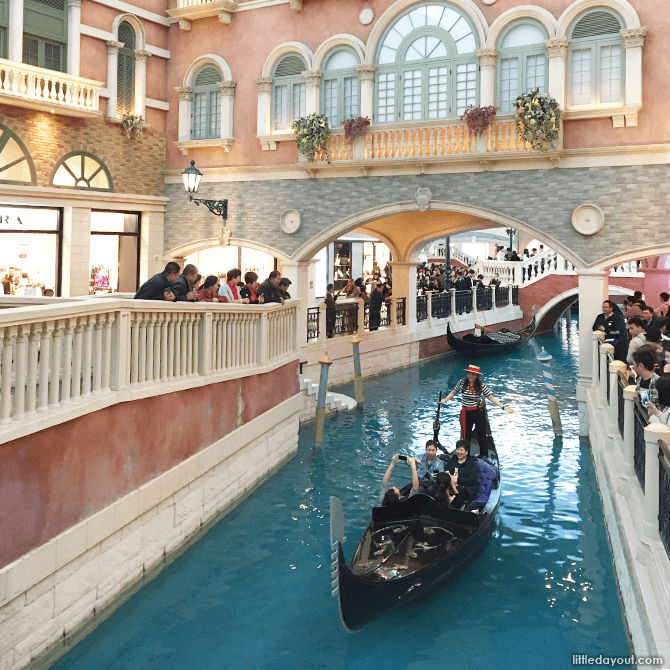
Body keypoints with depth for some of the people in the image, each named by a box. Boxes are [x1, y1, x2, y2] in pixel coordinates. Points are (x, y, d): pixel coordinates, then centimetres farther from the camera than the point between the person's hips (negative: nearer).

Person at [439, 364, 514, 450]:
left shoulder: (482, 386, -12)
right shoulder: (462, 383, -8)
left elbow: (492, 398, -11)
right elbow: (453, 393, 8)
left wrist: (504, 407, -20)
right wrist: (444, 401, -2)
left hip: (479, 412, -1)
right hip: (466, 413, 1)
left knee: (481, 436, 6)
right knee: (466, 436, 11)